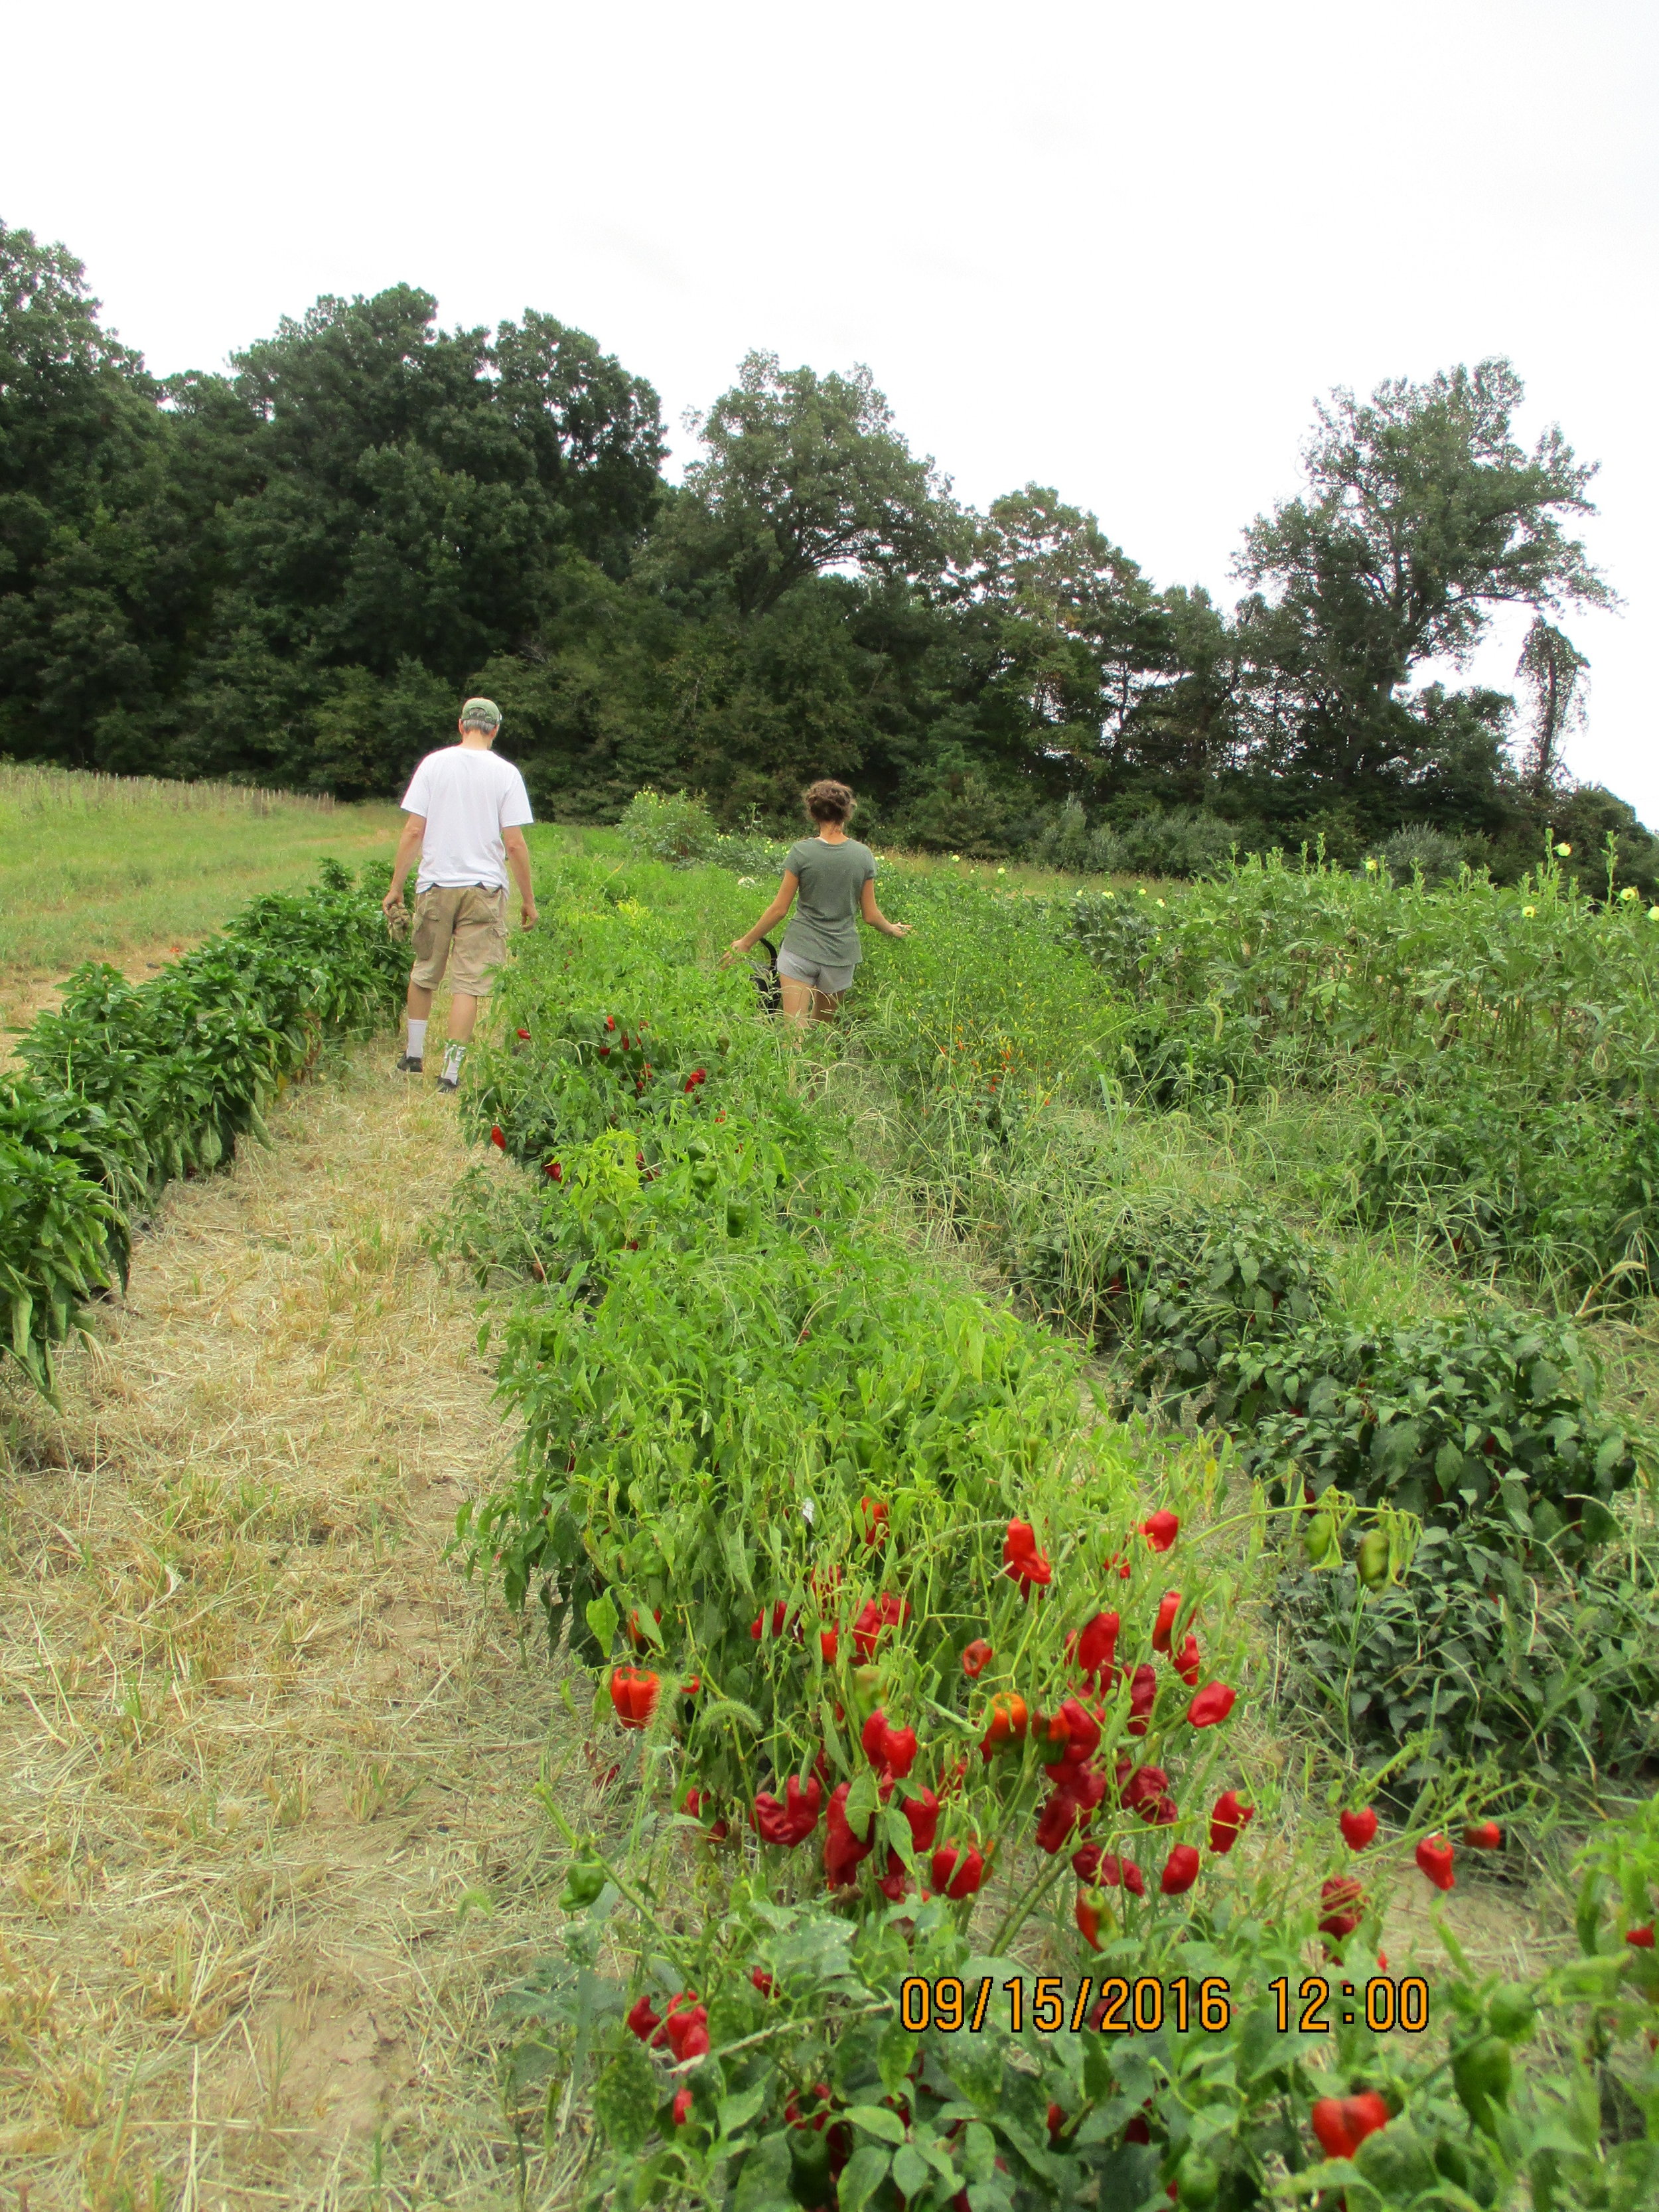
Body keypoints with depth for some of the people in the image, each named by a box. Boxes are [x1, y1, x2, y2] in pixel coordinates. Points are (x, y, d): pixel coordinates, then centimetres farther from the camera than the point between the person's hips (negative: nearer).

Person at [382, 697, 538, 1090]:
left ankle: (414, 1054, 27)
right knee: (469, 982, 1)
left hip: (435, 886, 2)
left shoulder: (434, 764, 1)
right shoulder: (505, 773, -3)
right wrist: (528, 900, 3)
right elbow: (514, 843, -5)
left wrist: (396, 887, 5)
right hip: (484, 888, -2)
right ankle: (451, 1071, 0)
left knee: (424, 973, 18)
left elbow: (413, 831, -1)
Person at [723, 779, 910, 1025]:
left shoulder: (802, 852, -8)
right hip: (841, 954, 3)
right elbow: (870, 915, 4)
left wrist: (746, 942, 8)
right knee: (821, 1027, 19)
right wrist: (893, 930, 25)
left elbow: (779, 909, -4)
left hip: (800, 950, -2)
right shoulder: (863, 855, -2)